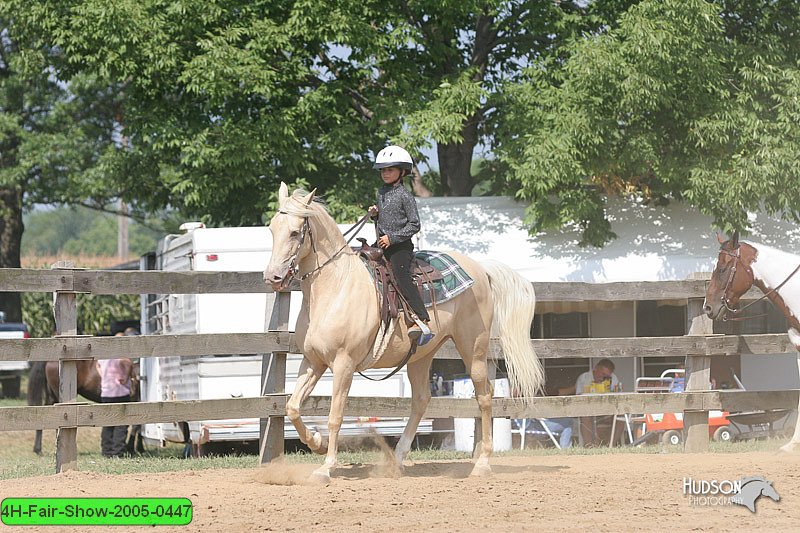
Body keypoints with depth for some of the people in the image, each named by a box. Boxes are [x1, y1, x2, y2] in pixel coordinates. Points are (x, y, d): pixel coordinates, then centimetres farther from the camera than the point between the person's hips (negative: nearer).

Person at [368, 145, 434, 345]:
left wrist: (392, 237, -16)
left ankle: (424, 322, -30)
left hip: (400, 246, -9)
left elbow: (414, 225, -10)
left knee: (403, 279, -22)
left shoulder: (405, 195, -8)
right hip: (382, 244, 9)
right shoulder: (382, 192, 15)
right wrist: (375, 214, 5)